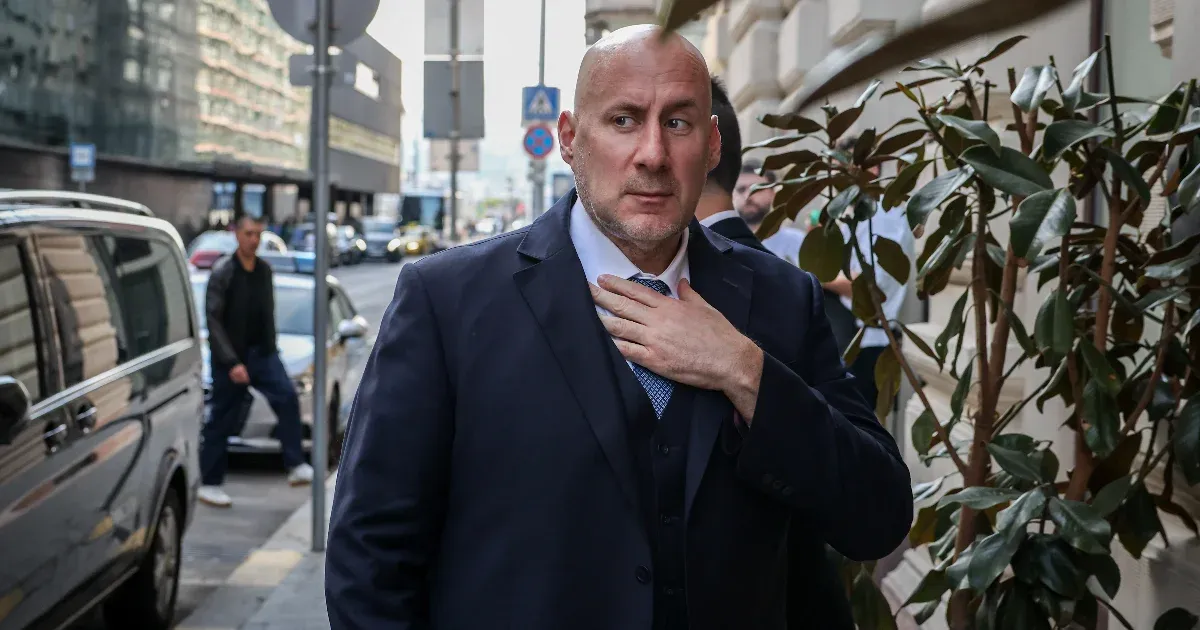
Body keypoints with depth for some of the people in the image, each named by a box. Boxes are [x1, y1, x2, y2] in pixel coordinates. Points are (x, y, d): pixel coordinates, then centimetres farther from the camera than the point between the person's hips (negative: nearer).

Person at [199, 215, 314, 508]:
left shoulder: (264, 270, 8)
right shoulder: (223, 271, -10)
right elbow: (213, 319, -13)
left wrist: (270, 349, 13)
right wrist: (231, 362, -18)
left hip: (261, 352, 5)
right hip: (229, 357, -5)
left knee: (287, 396, -16)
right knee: (222, 420, 2)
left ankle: (296, 466, -16)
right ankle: (209, 483, 14)